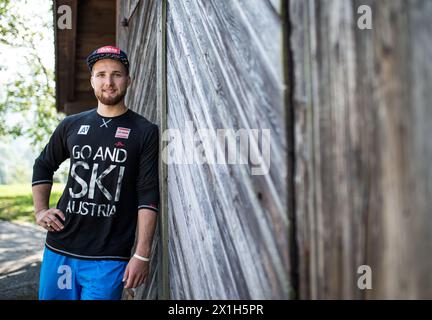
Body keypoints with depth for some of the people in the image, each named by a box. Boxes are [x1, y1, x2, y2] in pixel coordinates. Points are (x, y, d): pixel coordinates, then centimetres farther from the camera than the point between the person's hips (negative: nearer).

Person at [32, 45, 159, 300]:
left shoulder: (145, 132, -3)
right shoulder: (71, 125, 8)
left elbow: (148, 197, -8)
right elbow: (43, 166, 23)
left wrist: (142, 255, -13)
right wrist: (40, 210, 11)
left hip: (108, 259, -4)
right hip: (59, 249, 4)